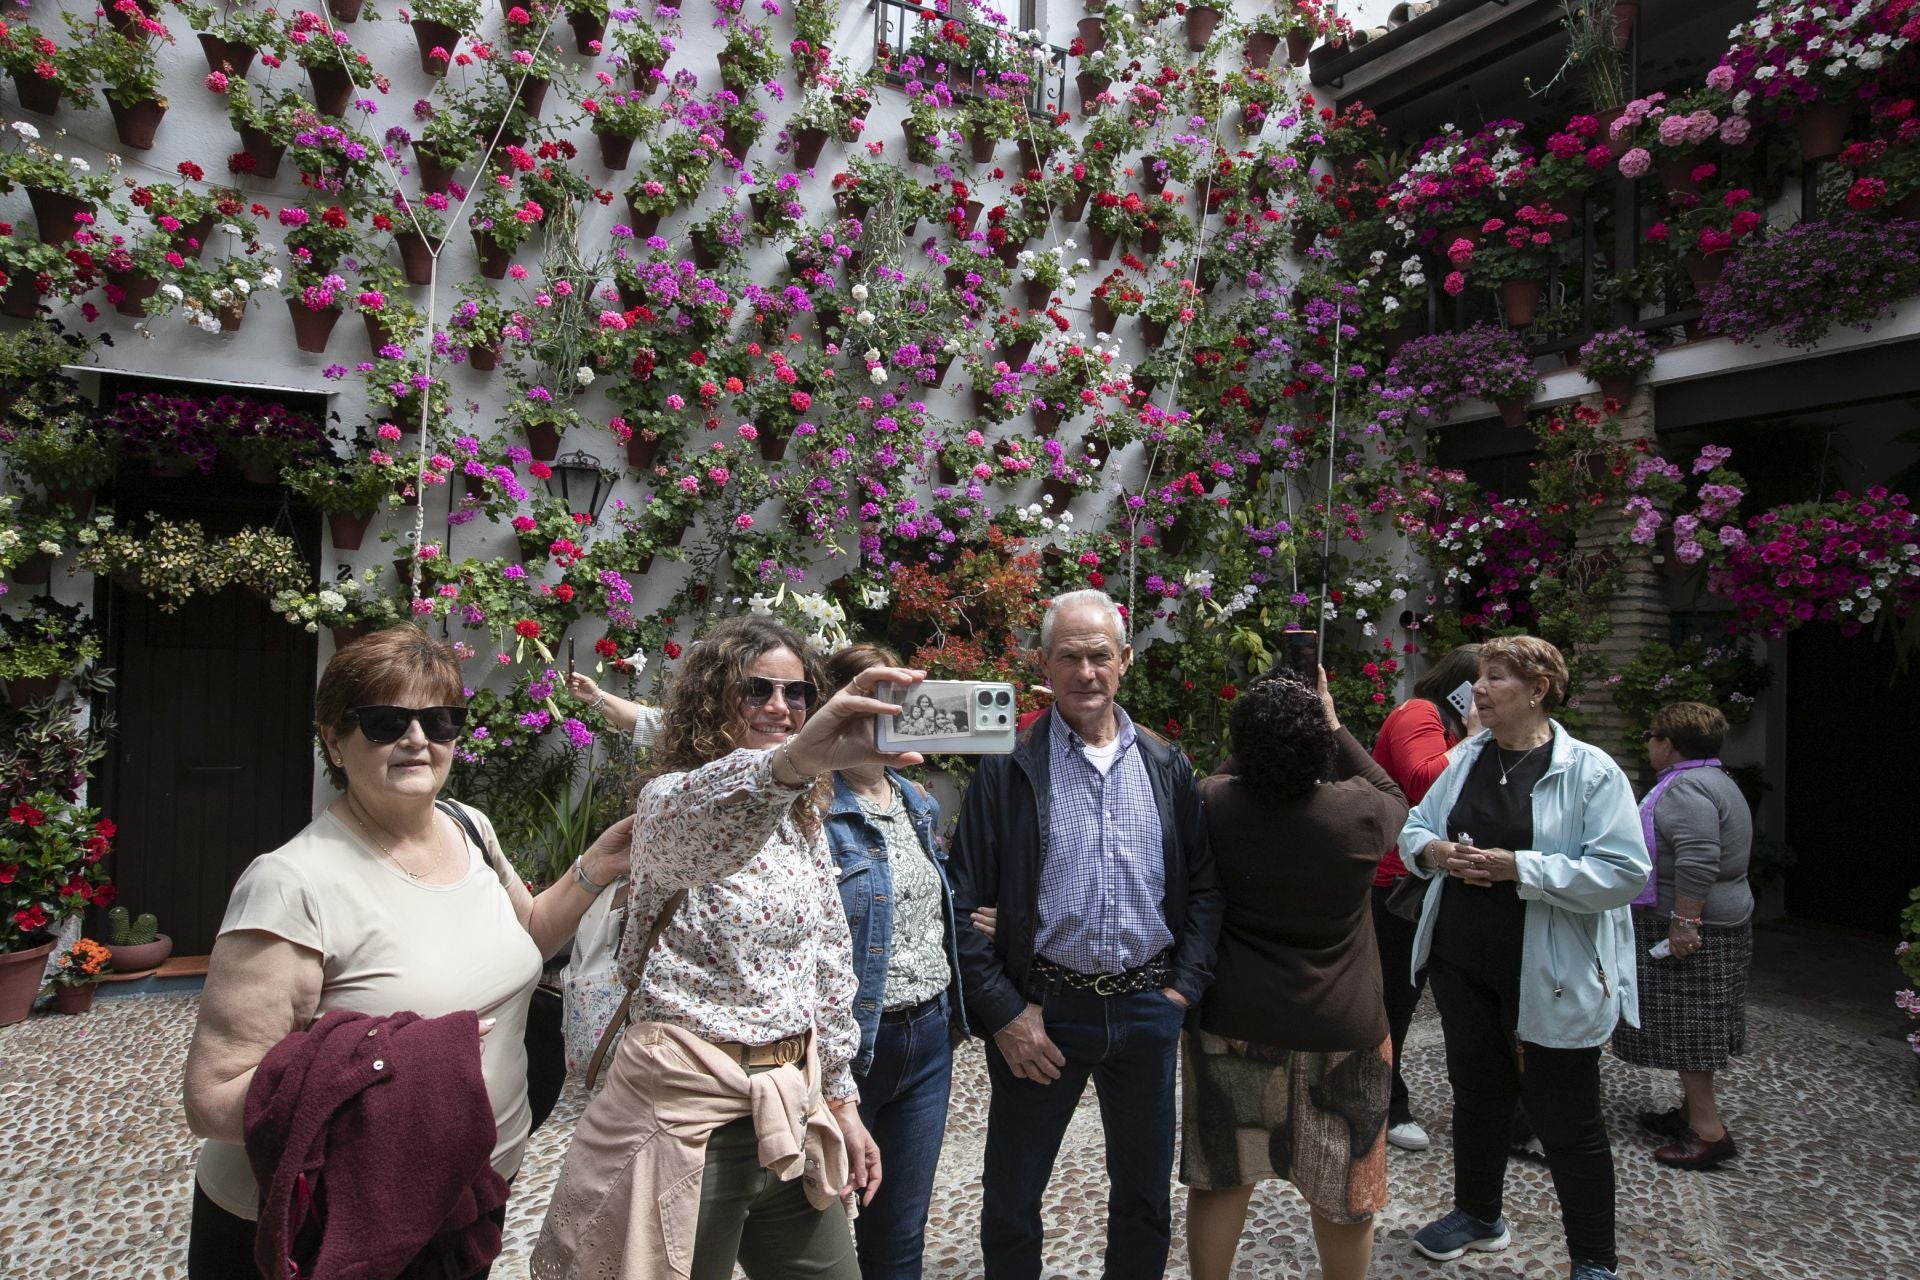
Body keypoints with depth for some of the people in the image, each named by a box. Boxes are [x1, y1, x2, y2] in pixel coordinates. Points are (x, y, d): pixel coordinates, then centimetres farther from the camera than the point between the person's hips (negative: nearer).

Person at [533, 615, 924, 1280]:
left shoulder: (804, 820, 9)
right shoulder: (674, 797, -13)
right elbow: (684, 824, -39)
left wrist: (841, 1100, 14)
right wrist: (795, 759, -58)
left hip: (792, 1107, 7)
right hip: (690, 1112, -6)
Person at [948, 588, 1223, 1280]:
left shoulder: (1166, 767, 3)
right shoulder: (1006, 768, -8)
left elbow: (1204, 886, 8)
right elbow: (963, 904, -8)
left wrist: (1183, 987, -1)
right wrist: (1004, 1013, -10)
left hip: (1148, 1010, 3)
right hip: (1040, 1012, -2)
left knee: (1146, 1195, 19)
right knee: (1011, 1202, 13)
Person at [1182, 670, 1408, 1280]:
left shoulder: (1212, 804, -14)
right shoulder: (1359, 812, -17)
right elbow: (1392, 794, 7)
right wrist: (1333, 724, 7)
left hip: (1230, 1024, 1)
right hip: (1338, 1028, -1)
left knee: (1221, 1176, 16)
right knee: (1340, 1188, 17)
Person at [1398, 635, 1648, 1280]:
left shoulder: (1590, 770, -13)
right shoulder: (1466, 758, 5)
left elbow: (1623, 872, -20)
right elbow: (1415, 825, 12)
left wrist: (1517, 868, -25)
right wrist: (1434, 851, -11)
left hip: (1550, 977, -6)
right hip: (1462, 961, 6)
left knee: (1566, 1120, 8)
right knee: (1476, 1096, 21)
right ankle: (1477, 1214, 43)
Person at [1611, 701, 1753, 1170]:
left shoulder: (1686, 788, -20)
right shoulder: (1713, 781, 15)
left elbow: (1698, 860, -29)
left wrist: (1683, 921, -27)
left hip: (1691, 932, -11)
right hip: (1712, 925, 11)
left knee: (1685, 1026, -4)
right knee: (1690, 1025, 17)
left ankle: (1708, 1130, 0)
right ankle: (1693, 1110, 26)